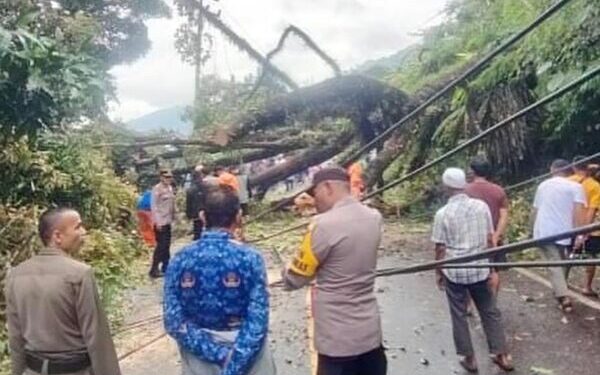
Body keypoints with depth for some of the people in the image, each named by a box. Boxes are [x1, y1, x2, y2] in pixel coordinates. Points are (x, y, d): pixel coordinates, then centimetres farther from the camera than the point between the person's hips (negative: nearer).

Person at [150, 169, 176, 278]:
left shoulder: (170, 188, 10)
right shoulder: (157, 189, -12)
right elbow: (154, 206, -15)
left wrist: (173, 217, 11)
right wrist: (157, 221, -18)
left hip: (168, 220, 8)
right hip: (160, 221, -8)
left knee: (167, 244, 13)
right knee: (161, 245, -7)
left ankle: (165, 266, 24)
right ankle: (154, 270, 0)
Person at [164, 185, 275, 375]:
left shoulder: (181, 259, -9)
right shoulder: (249, 258, -16)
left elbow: (174, 322, -12)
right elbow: (257, 322, -21)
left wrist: (219, 354, -12)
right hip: (247, 357, -2)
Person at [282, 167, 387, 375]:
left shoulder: (324, 225, -21)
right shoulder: (374, 217, -1)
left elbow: (294, 280, -11)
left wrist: (287, 270, 9)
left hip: (339, 339, -6)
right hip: (371, 331, 6)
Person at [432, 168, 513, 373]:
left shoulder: (442, 213, -13)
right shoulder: (482, 206, -4)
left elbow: (440, 248, -9)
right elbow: (489, 239, 3)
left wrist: (438, 272, 4)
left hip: (454, 272, -3)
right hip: (480, 269, 3)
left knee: (459, 315, 11)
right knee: (490, 312, 17)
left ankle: (469, 358, 20)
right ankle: (501, 354, 23)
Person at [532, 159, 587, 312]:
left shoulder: (543, 185, 13)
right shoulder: (575, 186, -1)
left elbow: (535, 210, 18)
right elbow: (578, 211, -14)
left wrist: (535, 228, 30)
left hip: (543, 232, 2)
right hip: (562, 232, -2)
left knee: (554, 265, -1)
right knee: (560, 263, 17)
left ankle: (564, 298, -11)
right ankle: (560, 292, 27)